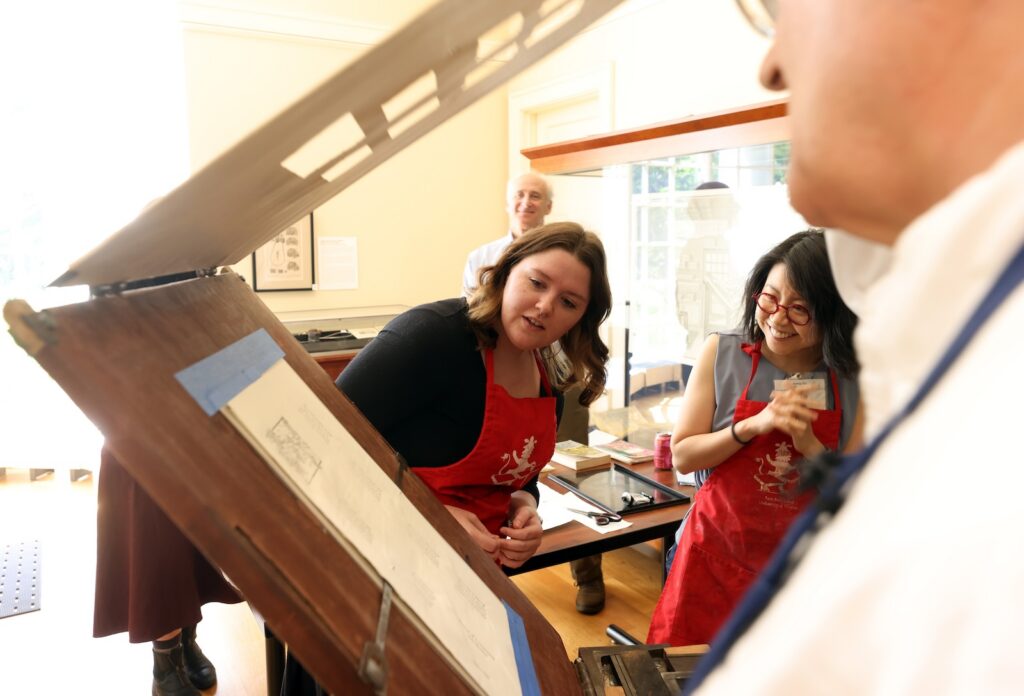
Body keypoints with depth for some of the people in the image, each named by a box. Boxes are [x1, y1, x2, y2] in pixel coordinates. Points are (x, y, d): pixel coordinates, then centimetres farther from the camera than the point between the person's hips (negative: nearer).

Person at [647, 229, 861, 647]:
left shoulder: (853, 381, -3)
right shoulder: (722, 353, -4)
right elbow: (682, 456, -6)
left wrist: (809, 445, -18)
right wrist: (754, 426, -18)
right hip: (716, 559, 0)